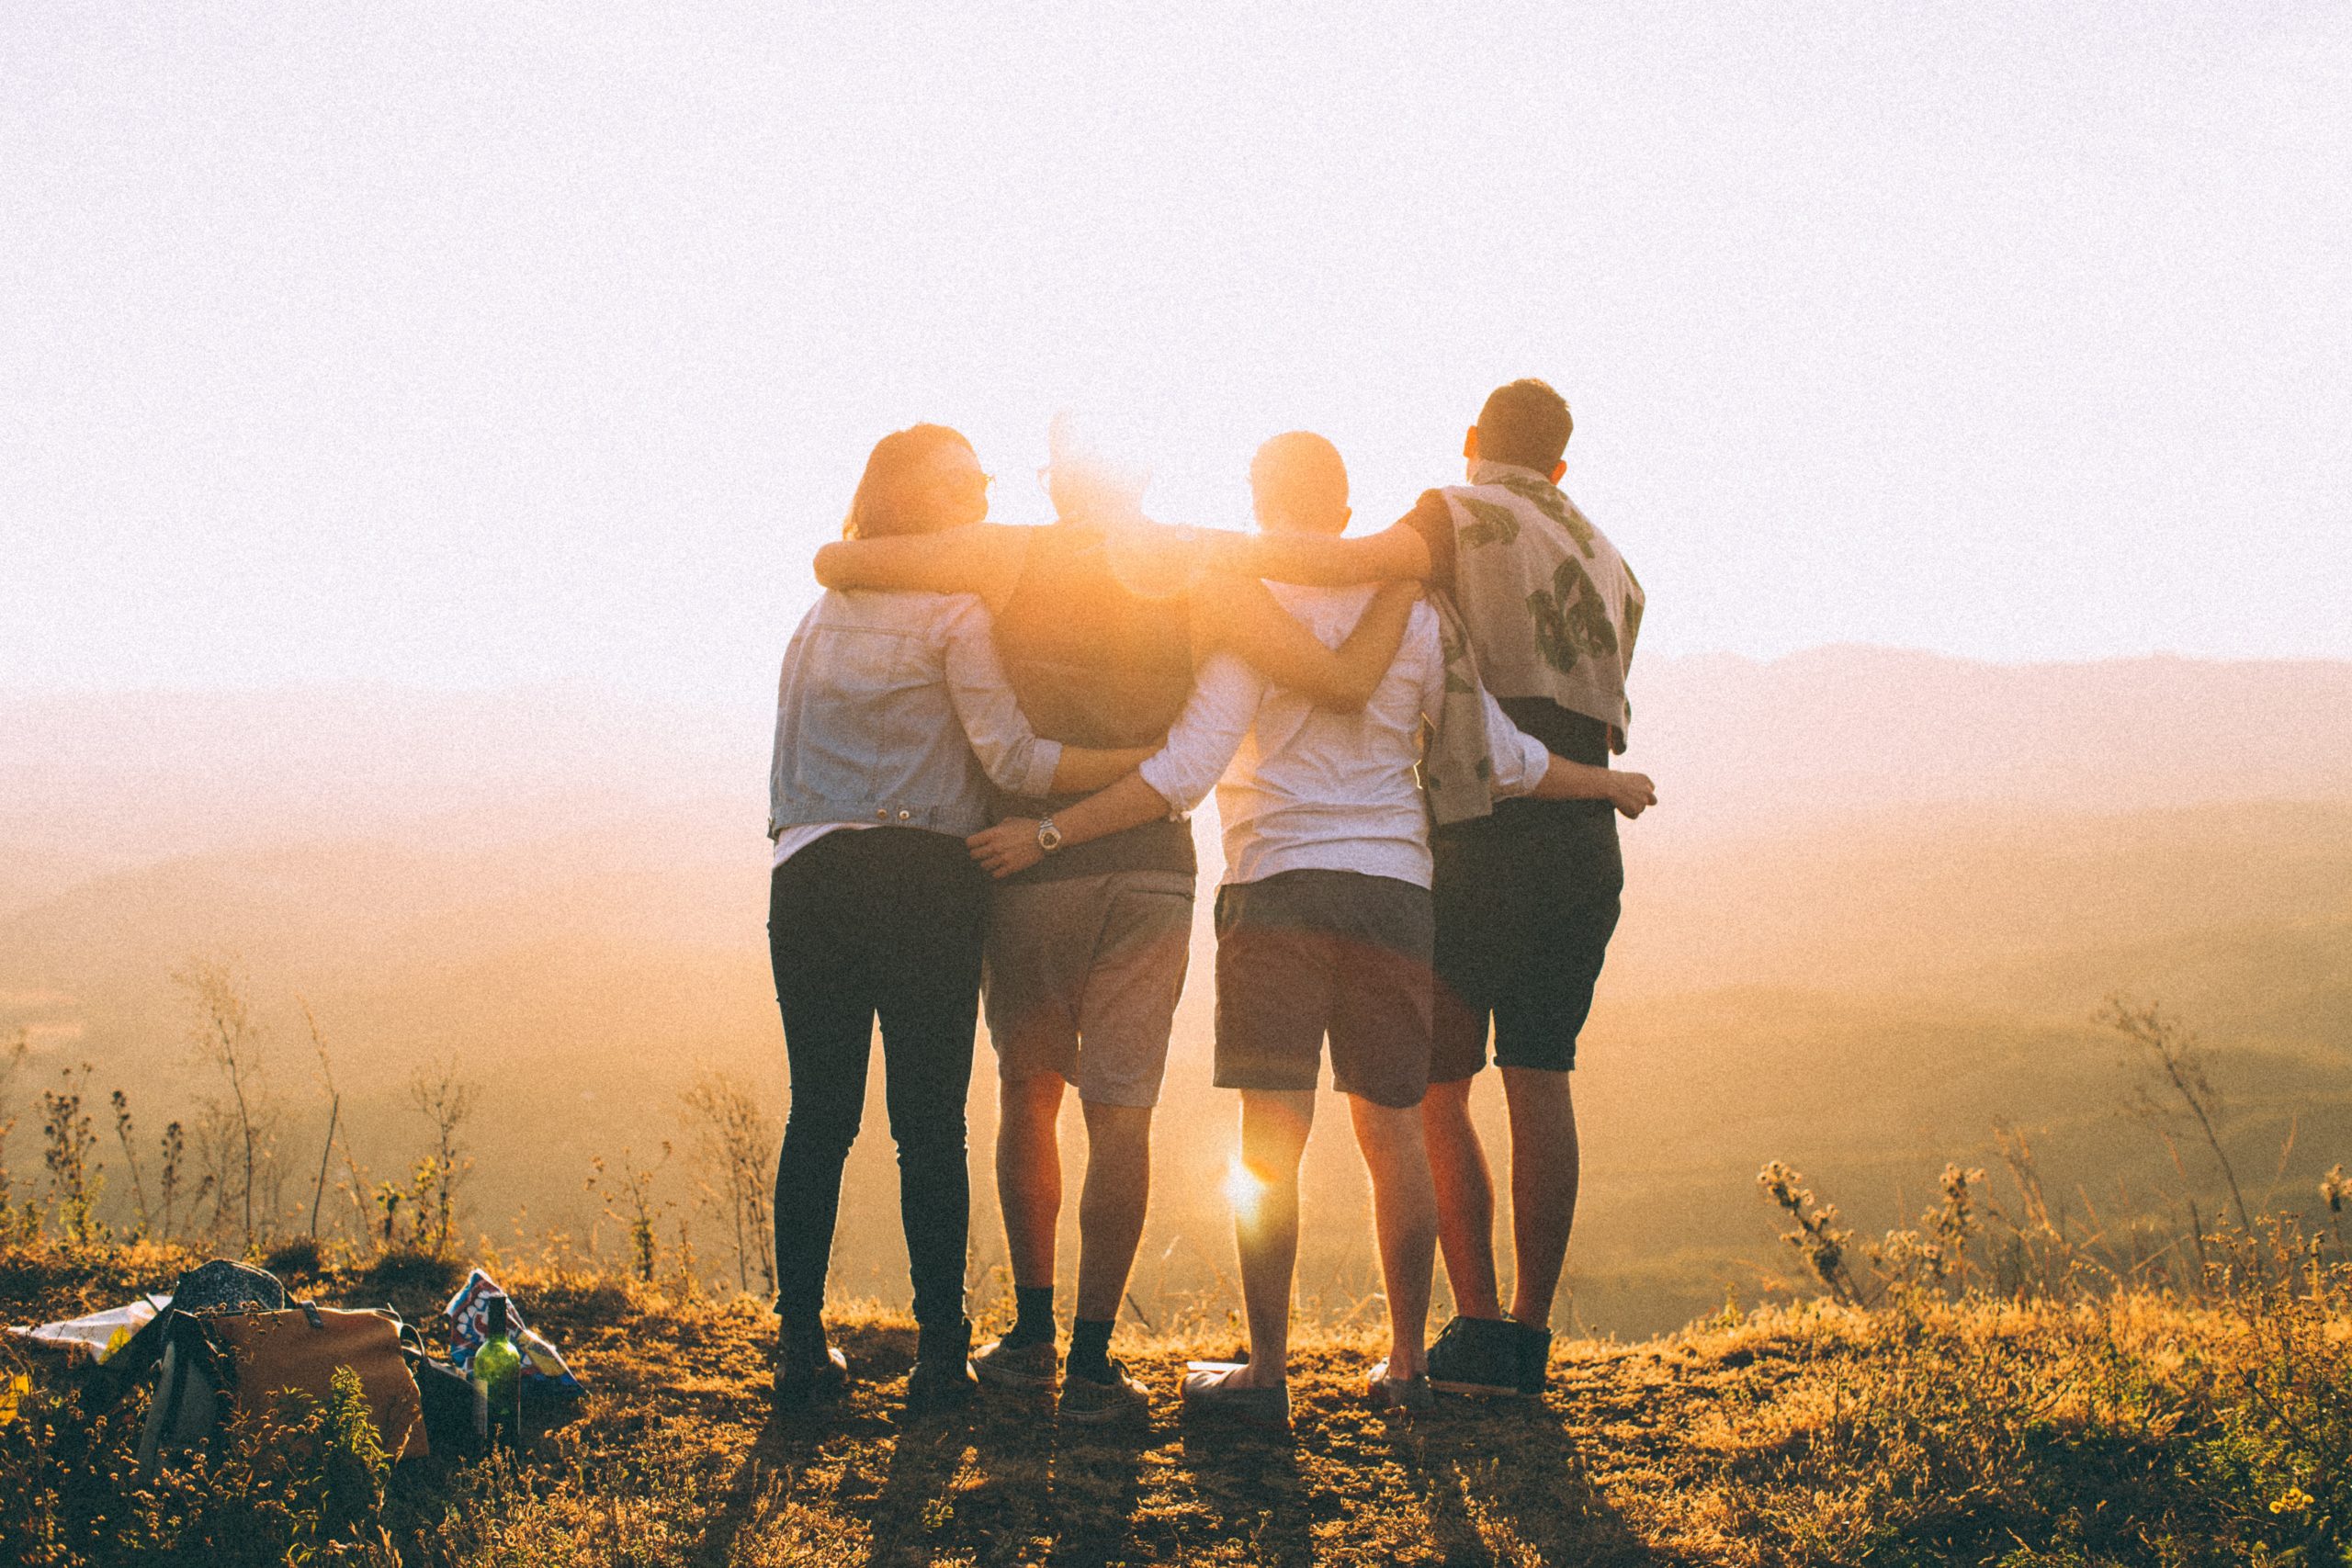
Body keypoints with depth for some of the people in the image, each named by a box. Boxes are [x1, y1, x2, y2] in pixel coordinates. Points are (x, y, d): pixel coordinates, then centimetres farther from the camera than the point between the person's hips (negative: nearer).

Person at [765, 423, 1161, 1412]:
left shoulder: (820, 615, 20)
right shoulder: (954, 612, -1)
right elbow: (1011, 756, -9)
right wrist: (1156, 762, -8)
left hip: (808, 876, 5)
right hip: (921, 878, -5)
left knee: (818, 1115, 7)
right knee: (930, 1121, -1)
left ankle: (801, 1343, 7)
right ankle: (939, 1350, 0)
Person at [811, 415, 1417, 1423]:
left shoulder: (1012, 557, -2)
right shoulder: (1202, 575, 0)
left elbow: (835, 563, -4)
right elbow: (1346, 683, -5)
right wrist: (1403, 580, 10)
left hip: (1029, 861, 0)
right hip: (1152, 867, 0)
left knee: (1028, 1093, 17)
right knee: (1120, 1113, 2)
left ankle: (1032, 1338, 19)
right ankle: (1091, 1365, -1)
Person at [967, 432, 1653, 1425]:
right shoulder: (1411, 614, 9)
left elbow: (1183, 773, -12)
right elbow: (1501, 757, 13)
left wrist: (1049, 833, -10)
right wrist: (1610, 785, 30)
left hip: (1278, 889, -4)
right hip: (1395, 891, 4)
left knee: (1270, 1139, -4)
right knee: (1393, 1133, 10)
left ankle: (1267, 1371, -4)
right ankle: (1405, 1365, 15)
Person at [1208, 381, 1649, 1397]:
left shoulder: (1463, 518, -2)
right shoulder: (1608, 562, 20)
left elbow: (1365, 560, -23)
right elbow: (1600, 716, 16)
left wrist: (1214, 547, -23)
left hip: (1485, 842, -6)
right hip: (1587, 846, 6)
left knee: (1432, 1084, 2)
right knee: (1540, 1083, 8)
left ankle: (1480, 1327, -4)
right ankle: (1530, 1333, 7)